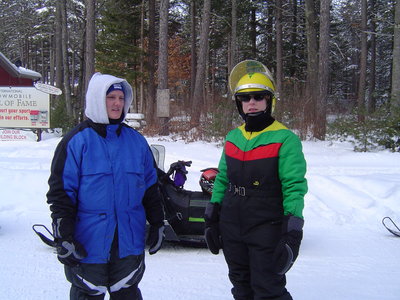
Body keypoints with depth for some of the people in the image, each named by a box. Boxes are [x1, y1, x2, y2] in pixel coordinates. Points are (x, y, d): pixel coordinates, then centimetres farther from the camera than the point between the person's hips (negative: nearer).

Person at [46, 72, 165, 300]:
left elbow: (150, 185, 12)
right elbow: (60, 191, -7)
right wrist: (63, 237, -11)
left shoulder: (136, 141, 6)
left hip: (129, 243, 3)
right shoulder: (77, 141, -6)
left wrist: (157, 224, 11)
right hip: (88, 243, -3)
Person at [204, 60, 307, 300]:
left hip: (267, 230, -6)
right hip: (231, 228, 6)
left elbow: (294, 187, -13)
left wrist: (292, 234, -18)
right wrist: (211, 219, 13)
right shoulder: (232, 138, 8)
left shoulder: (285, 140, -10)